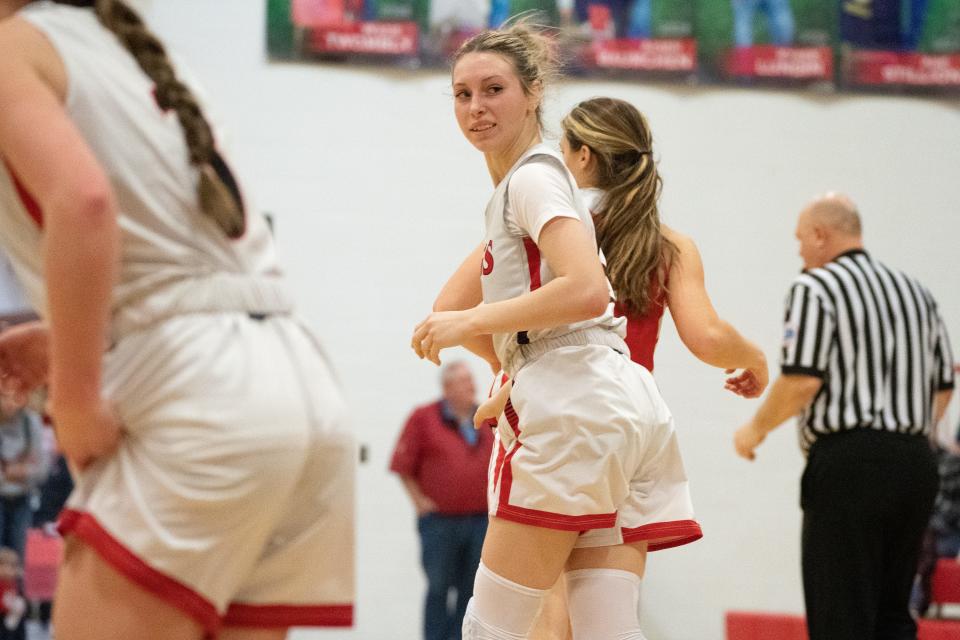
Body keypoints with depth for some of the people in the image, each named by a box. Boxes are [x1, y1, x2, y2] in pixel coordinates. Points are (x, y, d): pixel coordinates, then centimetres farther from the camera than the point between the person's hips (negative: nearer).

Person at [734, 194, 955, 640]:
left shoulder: (815, 288, -6)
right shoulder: (915, 291, 17)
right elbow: (943, 386, 17)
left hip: (848, 463, -7)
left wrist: (756, 429, 1)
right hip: (915, 464, 7)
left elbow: (801, 381, -14)